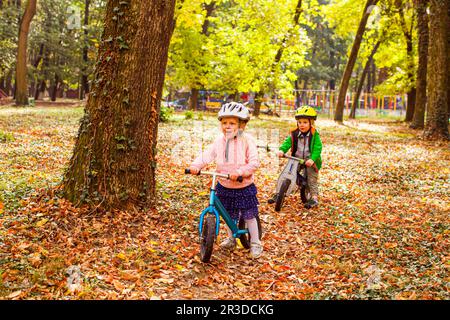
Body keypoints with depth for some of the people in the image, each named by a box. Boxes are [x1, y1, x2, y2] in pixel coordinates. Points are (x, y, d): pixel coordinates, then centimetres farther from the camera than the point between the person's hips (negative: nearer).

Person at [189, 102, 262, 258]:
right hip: (224, 187, 4)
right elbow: (207, 155, -6)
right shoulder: (219, 140, -1)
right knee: (229, 215, 18)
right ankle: (231, 239, 40)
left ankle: (255, 243, 21)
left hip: (244, 187, -4)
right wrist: (196, 165, -23)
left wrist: (239, 172, -32)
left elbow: (254, 162, -19)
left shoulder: (247, 140, -14)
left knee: (249, 216, 5)